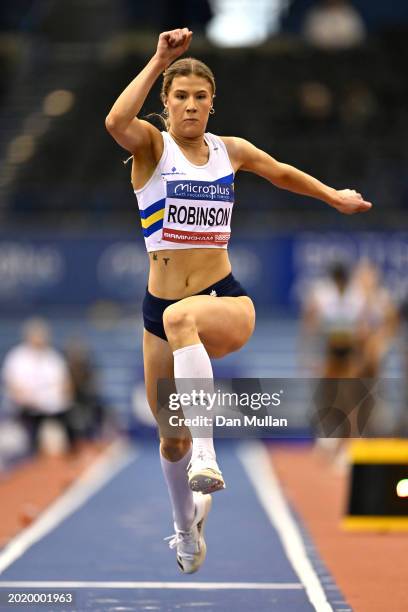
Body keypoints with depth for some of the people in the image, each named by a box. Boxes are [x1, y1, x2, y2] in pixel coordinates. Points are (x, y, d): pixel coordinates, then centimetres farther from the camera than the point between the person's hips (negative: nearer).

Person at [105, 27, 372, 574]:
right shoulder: (152, 145, -3)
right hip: (161, 308, 1)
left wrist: (335, 197, 28)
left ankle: (206, 454, -47)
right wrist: (158, 62, -27)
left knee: (181, 318, -40)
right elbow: (116, 122, -27)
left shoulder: (230, 151, 6)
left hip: (226, 301, -1)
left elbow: (283, 174, 27)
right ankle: (187, 529, 43)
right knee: (171, 437, 14)